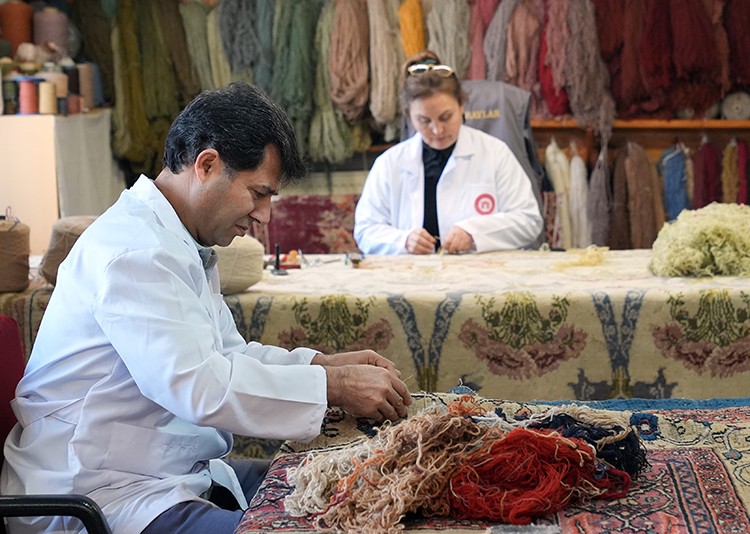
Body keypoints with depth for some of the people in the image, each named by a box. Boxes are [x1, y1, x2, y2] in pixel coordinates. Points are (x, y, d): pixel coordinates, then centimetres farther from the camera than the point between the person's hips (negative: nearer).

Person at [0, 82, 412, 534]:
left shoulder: (183, 247, 14)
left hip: (172, 475, 11)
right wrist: (333, 386, -21)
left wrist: (327, 363, 3)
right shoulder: (133, 252, -20)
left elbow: (228, 354, 18)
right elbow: (198, 385, -28)